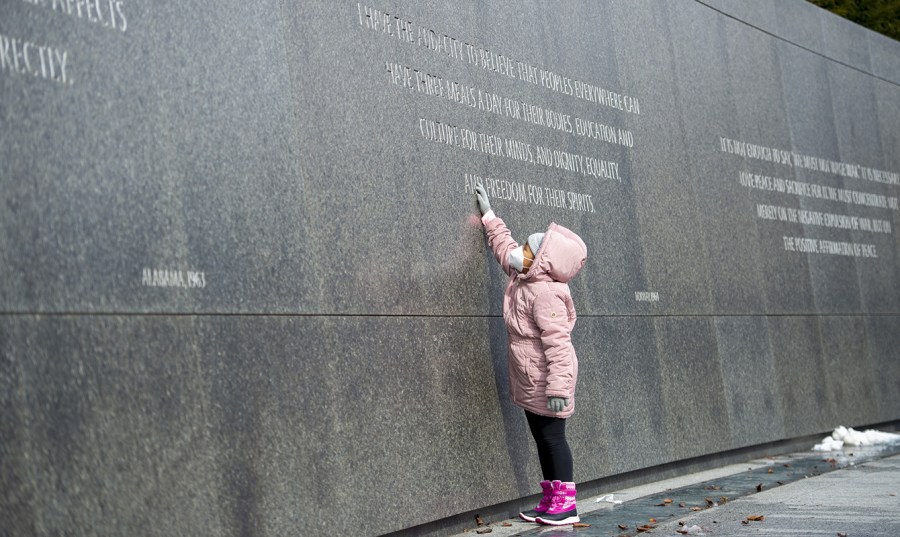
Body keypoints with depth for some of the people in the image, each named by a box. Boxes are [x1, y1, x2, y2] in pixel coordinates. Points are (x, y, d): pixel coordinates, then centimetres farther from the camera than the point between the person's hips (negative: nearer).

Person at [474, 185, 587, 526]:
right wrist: (489, 216, 31)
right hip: (530, 382, 10)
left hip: (545, 381, -10)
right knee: (541, 438, 13)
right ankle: (551, 501, 21)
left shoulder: (545, 293, -24)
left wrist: (558, 386, -33)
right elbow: (503, 247, 26)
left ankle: (565, 505, 5)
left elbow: (558, 342, -29)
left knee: (552, 437, -3)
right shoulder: (523, 277, 5)